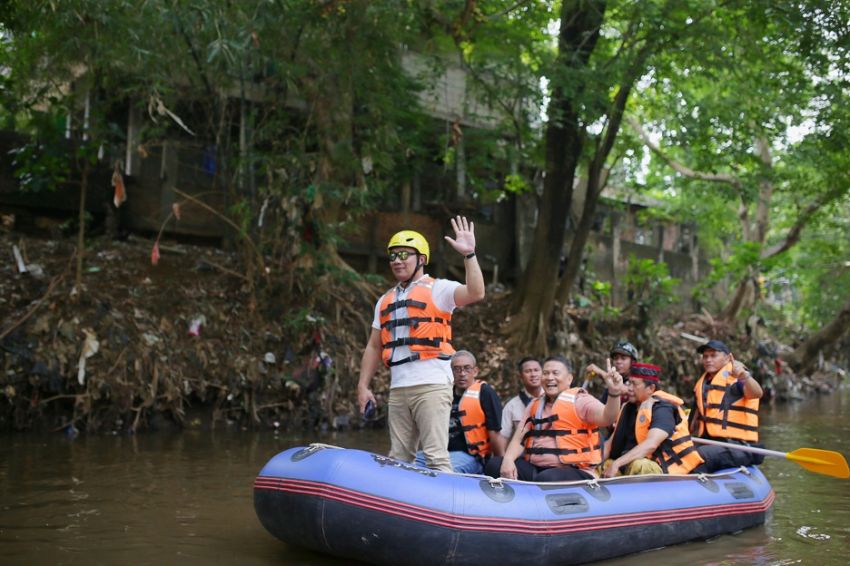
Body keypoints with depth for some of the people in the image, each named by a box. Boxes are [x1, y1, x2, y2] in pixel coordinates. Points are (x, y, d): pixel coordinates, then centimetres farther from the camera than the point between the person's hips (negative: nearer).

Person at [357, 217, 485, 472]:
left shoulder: (437, 289, 2)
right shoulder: (385, 300, 22)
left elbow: (476, 293, -16)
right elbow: (374, 346, 22)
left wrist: (469, 255, -23)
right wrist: (363, 386, 16)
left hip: (431, 385, -6)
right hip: (398, 389, 7)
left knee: (435, 457, -11)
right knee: (398, 459, 9)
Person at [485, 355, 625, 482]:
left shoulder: (579, 400, -3)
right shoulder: (535, 405, 16)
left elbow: (606, 418, -21)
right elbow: (519, 438, 11)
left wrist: (613, 393, -42)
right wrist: (508, 460, -10)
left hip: (573, 472, -6)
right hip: (534, 469, 6)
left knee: (546, 479, -37)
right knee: (494, 465, -13)